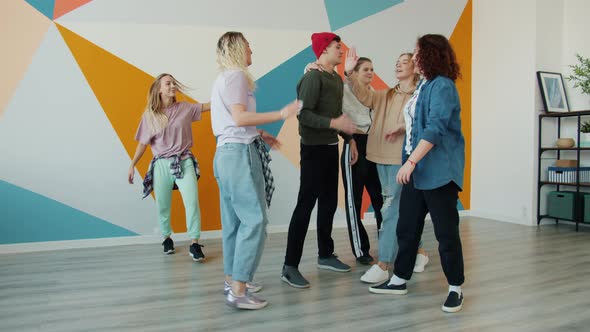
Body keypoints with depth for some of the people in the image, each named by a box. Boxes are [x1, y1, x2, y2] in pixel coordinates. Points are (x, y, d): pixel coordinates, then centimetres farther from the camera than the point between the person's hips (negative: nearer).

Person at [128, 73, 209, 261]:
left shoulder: (185, 109, 3)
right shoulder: (149, 115, 2)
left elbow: (210, 105, 2)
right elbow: (143, 143, 6)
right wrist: (132, 165, 5)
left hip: (184, 162, 0)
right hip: (162, 164, 0)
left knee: (192, 202, -11)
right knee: (162, 205, 9)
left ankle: (194, 244, -5)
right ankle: (166, 238, 32)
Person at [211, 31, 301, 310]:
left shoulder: (223, 78, 22)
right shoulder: (236, 75, -8)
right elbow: (240, 117, -19)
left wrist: (260, 135, 19)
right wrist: (281, 114, -19)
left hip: (227, 151, 11)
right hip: (240, 152, -10)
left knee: (235, 221, 13)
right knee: (254, 219, -10)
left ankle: (232, 279, 20)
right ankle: (238, 290, -9)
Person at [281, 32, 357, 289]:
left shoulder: (337, 79, 12)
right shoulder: (313, 77, -14)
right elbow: (303, 115, -23)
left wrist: (350, 139, 19)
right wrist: (333, 123, -29)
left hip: (331, 147, 9)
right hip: (314, 148, -9)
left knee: (329, 202, 14)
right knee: (306, 204, -7)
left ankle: (325, 255, 28)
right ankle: (290, 266, -1)